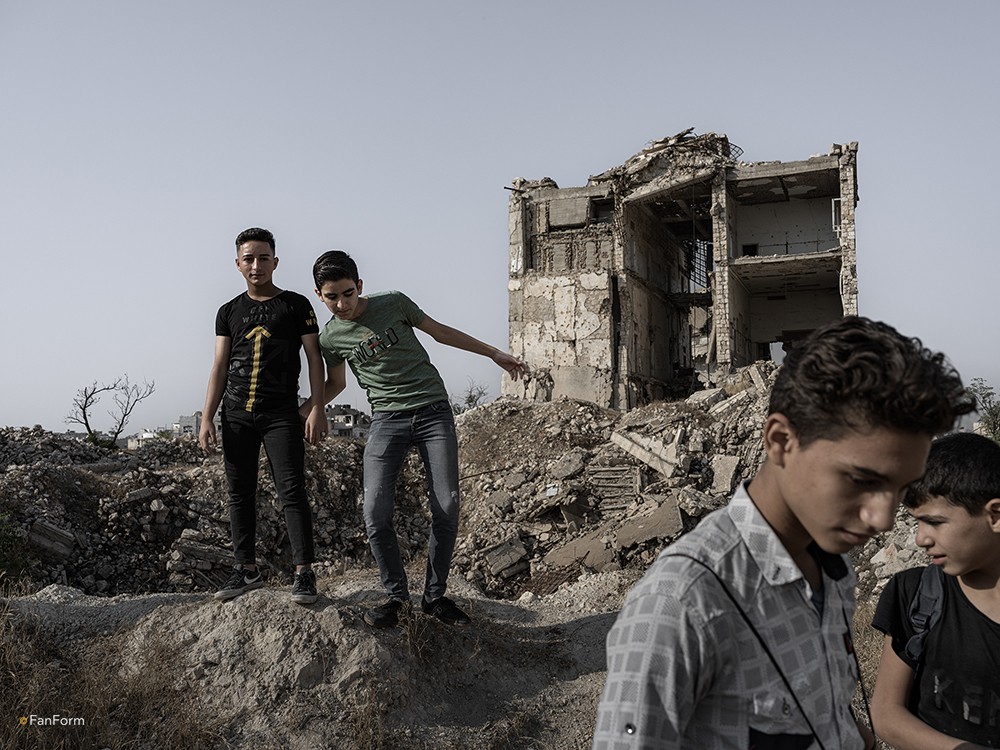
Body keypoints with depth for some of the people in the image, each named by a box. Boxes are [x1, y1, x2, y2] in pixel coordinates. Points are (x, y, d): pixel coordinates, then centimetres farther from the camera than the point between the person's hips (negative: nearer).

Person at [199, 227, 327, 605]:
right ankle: (247, 569, 17)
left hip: (281, 413, -4)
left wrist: (317, 409, -10)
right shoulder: (229, 312, 14)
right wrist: (206, 418, 4)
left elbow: (314, 358, 1)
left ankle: (304, 572, -5)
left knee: (291, 489, -9)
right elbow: (219, 368, 12)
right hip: (236, 412, 4)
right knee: (240, 492, 7)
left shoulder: (296, 305, 5)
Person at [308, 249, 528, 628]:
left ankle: (434, 595, 9)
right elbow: (335, 383, 22)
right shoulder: (330, 338, 4)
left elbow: (439, 331, 13)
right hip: (387, 419, 1)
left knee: (447, 506, -8)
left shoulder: (393, 302, 0)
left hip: (433, 409, 0)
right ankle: (396, 595, 2)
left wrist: (494, 353, 16)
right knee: (376, 508, -16)